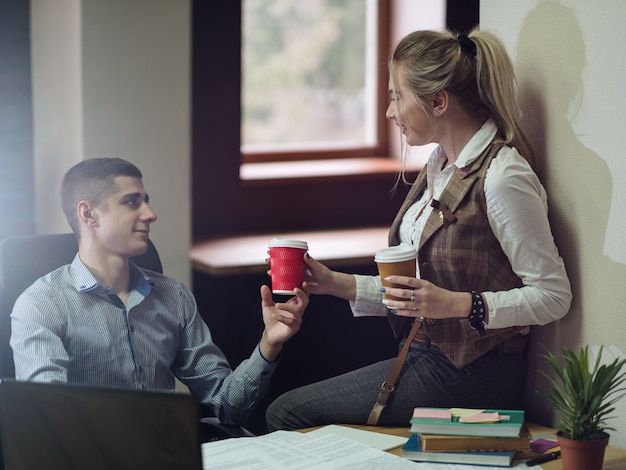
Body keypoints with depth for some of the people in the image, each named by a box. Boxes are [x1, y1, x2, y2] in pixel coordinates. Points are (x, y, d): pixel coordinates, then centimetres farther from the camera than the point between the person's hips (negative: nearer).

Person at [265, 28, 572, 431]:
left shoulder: (502, 178, -17)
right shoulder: (440, 167, 12)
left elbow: (554, 295, -17)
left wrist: (457, 305, -26)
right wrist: (337, 283, 7)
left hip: (470, 374, -9)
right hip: (426, 354, 9)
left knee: (287, 414, -11)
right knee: (285, 410, -1)